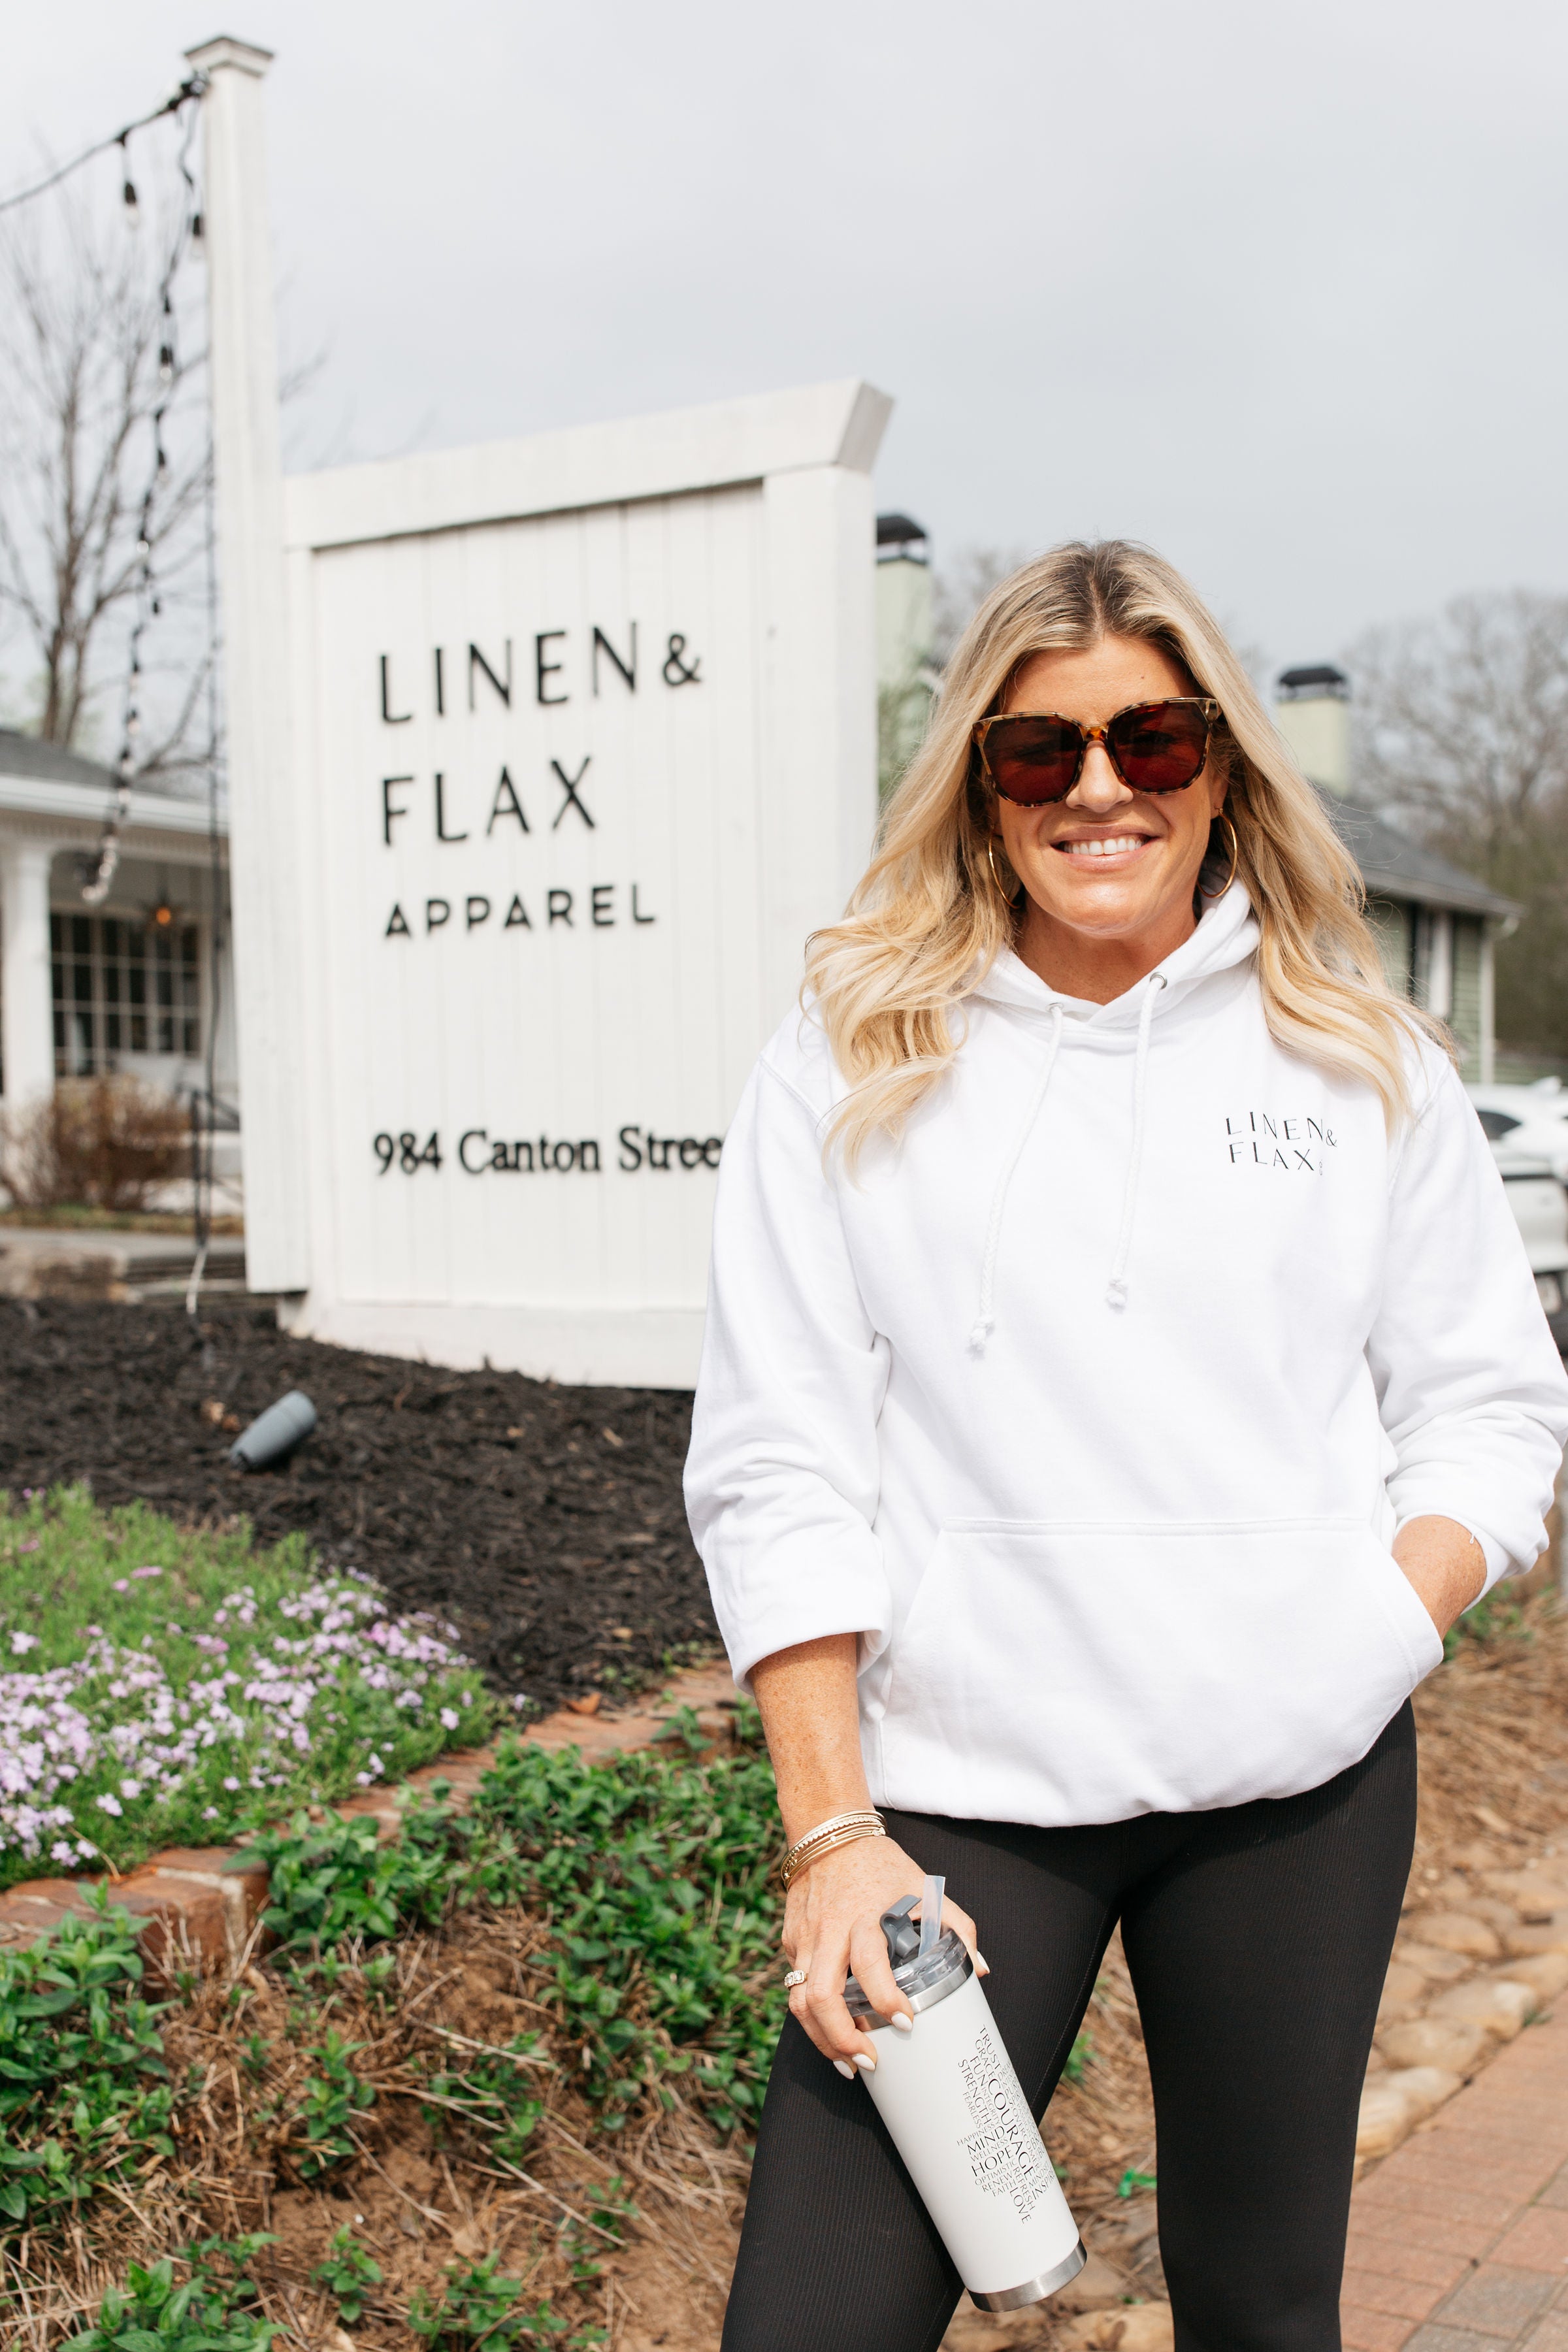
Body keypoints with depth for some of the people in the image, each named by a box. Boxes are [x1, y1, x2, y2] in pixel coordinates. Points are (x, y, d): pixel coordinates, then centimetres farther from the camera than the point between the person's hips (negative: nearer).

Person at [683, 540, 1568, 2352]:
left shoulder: (1358, 1051, 6)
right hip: (964, 1779, -1)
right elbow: (776, 1468, -1)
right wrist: (832, 1831, -7)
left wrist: (1387, 1627, -7)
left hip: (1302, 1791, 2)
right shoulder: (852, 1058, 1)